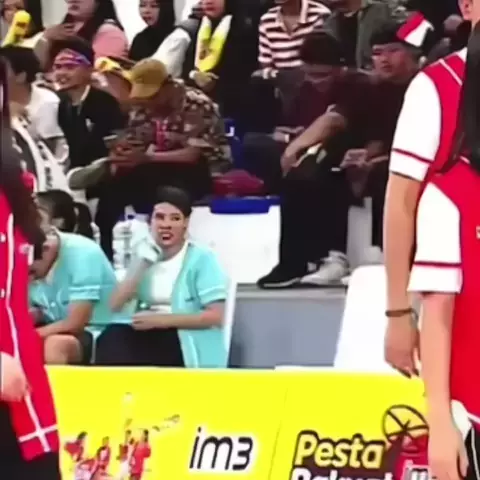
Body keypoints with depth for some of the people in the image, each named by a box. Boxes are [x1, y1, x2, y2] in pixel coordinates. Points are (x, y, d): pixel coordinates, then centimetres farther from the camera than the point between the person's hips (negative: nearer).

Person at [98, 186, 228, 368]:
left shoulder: (201, 259, -1)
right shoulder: (145, 257, 17)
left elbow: (216, 316, -11)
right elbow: (115, 306, 5)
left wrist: (161, 319, -14)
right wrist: (141, 263, -2)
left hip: (187, 344, -5)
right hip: (148, 339, 6)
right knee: (113, 338, -28)